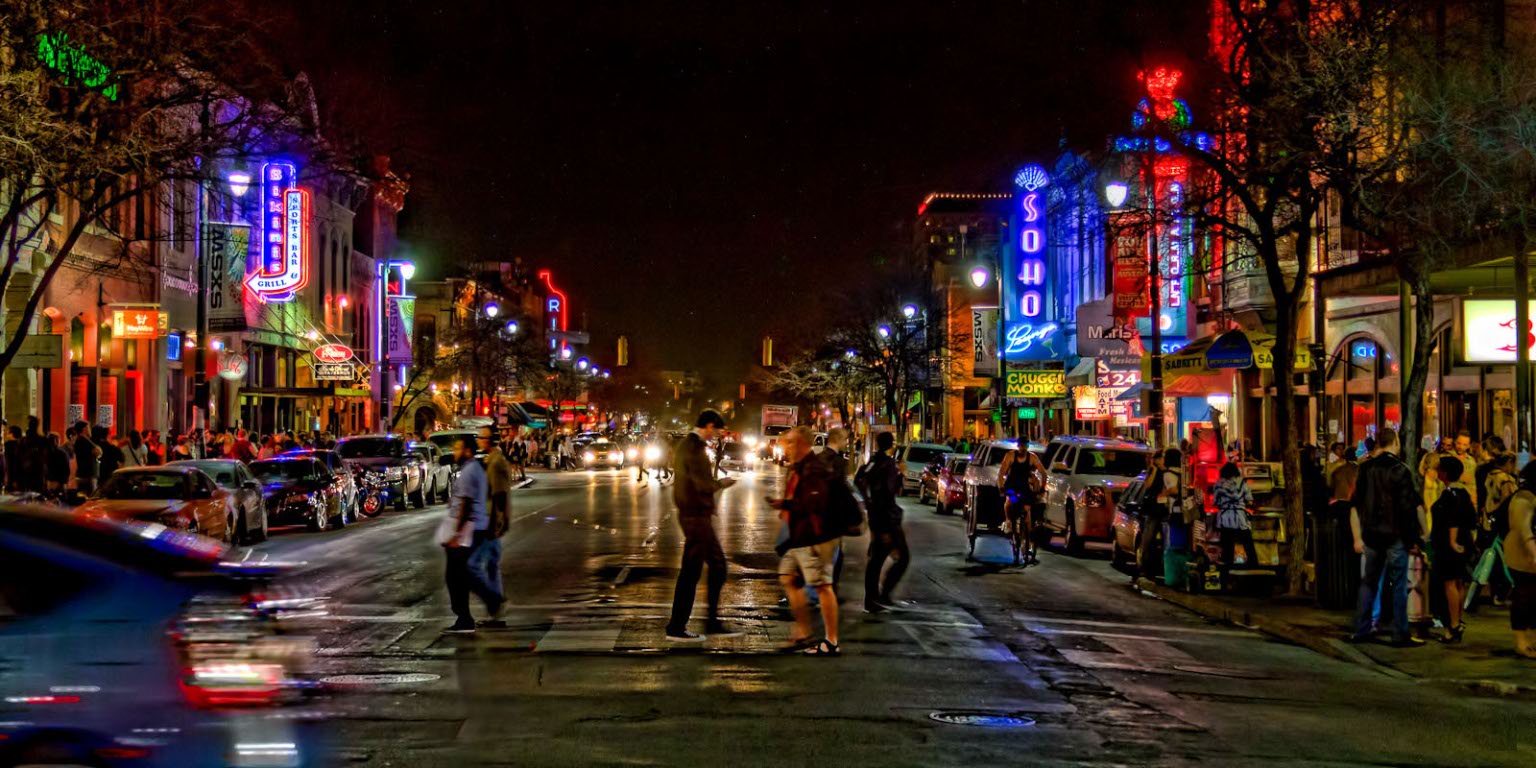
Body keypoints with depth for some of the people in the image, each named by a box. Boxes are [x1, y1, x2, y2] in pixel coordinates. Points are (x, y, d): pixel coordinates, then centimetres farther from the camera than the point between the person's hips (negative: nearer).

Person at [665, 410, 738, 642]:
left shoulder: (686, 444, 14)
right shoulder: (695, 447, -18)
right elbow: (704, 485, -24)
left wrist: (716, 483, 13)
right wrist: (722, 483, -6)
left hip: (692, 515, 10)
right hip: (696, 516, -10)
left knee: (718, 565, 15)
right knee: (690, 572, -4)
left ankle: (713, 623, 19)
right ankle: (676, 628, 3)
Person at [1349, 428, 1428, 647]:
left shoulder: (1365, 469, 5)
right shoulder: (1400, 470, -10)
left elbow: (1355, 505, 6)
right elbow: (1413, 505, -11)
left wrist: (1357, 537, 9)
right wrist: (1421, 533, -3)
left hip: (1371, 535, 5)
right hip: (1396, 535, -5)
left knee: (1369, 583, 13)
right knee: (1398, 585, 1)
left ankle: (1361, 630, 16)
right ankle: (1400, 635, 1)